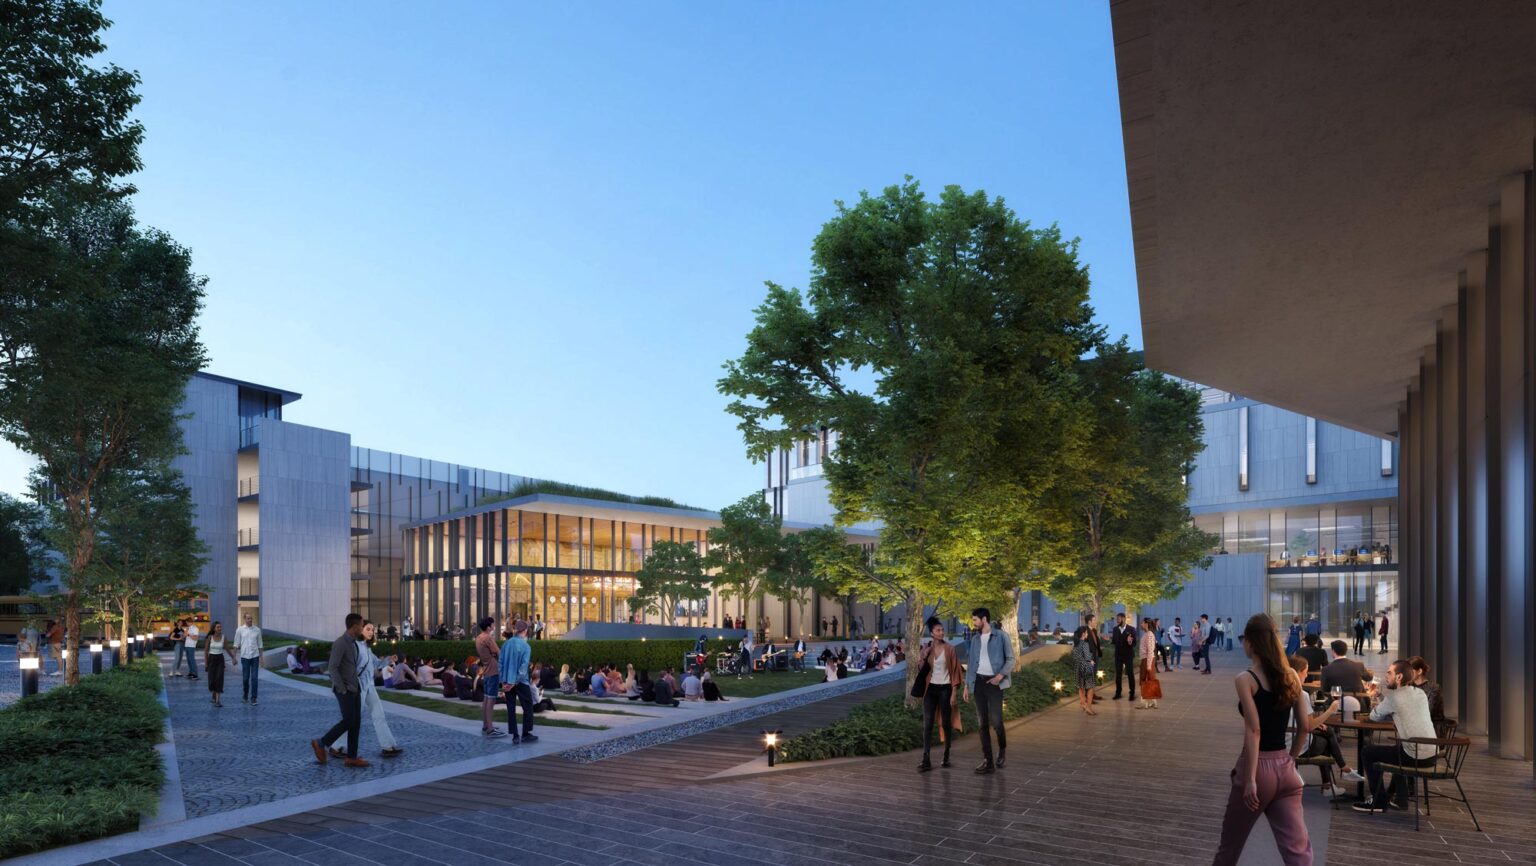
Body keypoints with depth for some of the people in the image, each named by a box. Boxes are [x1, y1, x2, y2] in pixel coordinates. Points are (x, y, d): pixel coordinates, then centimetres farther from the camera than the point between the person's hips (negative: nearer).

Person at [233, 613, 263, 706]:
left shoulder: (257, 630, 4)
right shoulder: (240, 630, 2)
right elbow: (236, 644, 5)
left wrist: (261, 657, 7)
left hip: (255, 656, 0)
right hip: (244, 656, 0)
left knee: (254, 678, -4)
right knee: (245, 678, 6)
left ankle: (253, 699, -1)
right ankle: (244, 697, 25)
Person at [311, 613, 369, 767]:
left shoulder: (352, 643, 14)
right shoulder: (340, 643, -17)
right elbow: (332, 668, -23)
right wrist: (342, 690, -22)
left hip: (354, 689, 9)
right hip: (344, 690, -9)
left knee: (356, 722, 3)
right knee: (348, 721, -12)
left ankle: (351, 758, 5)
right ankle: (321, 743, 5)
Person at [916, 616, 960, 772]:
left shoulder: (950, 649, -4)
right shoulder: (926, 649, 5)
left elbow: (955, 671, -5)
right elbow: (920, 671, 9)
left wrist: (954, 692, -11)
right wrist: (923, 658, -10)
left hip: (945, 689, -2)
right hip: (931, 689, 2)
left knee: (946, 723, 4)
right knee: (927, 724, -5)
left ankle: (946, 756, 19)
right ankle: (926, 760, -6)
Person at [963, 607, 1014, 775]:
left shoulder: (1001, 636, -3)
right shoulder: (974, 639, 11)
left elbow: (1010, 659, -2)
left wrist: (1001, 675, -16)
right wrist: (967, 684, 10)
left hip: (994, 682, -5)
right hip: (979, 682, 5)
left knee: (995, 721, -9)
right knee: (982, 723, 3)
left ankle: (1002, 749, 20)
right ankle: (987, 760, 8)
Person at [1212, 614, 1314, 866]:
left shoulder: (1245, 679, -11)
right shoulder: (1291, 676, 5)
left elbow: (1254, 730, -18)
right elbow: (1306, 726, 8)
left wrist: (1250, 779, -18)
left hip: (1259, 767, -5)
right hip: (1284, 768, 5)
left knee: (1230, 846, 14)